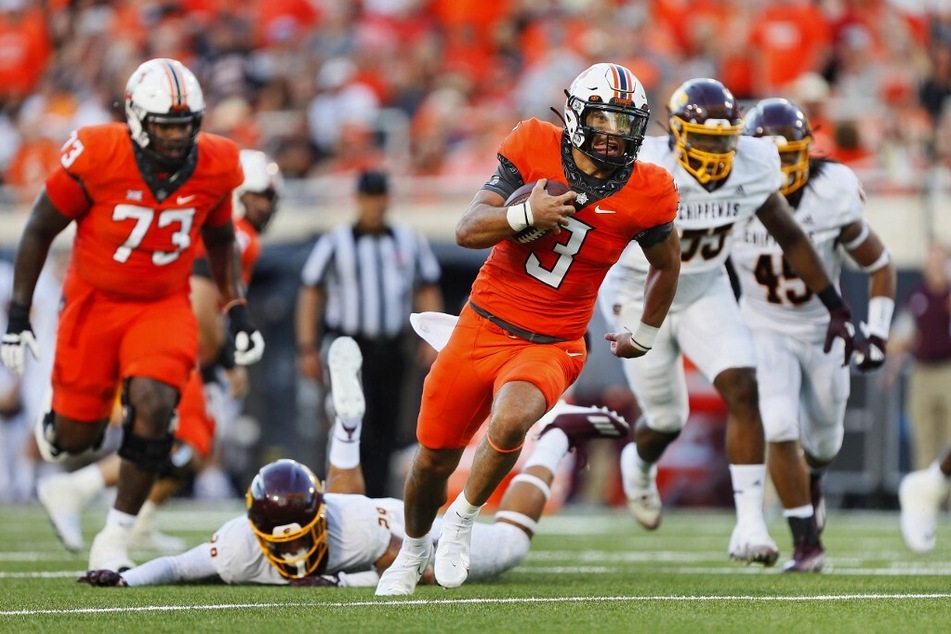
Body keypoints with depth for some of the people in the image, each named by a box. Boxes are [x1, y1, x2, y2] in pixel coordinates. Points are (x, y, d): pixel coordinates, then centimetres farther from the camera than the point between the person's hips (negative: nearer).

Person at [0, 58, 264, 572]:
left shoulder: (214, 167, -12)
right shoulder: (95, 157, -23)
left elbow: (219, 240, 10)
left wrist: (238, 313, 4)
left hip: (164, 305, 1)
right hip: (94, 301, -1)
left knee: (154, 405, -23)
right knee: (77, 437, 3)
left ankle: (115, 540, -10)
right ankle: (54, 427, 45)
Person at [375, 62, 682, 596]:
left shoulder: (646, 193, -9)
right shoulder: (534, 147, -9)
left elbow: (667, 265, 12)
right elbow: (468, 230, -11)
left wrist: (645, 337, 23)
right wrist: (526, 214, -29)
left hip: (551, 346, -1)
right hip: (484, 326, 2)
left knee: (510, 423, -34)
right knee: (434, 458, 11)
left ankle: (464, 517, -6)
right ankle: (414, 549, 43)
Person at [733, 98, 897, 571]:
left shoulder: (832, 203, -21)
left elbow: (880, 266, -6)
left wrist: (877, 333, -13)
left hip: (824, 332, 1)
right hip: (767, 333, -1)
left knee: (823, 440, 16)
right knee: (780, 430, -21)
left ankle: (812, 477, 55)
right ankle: (807, 544, -8)